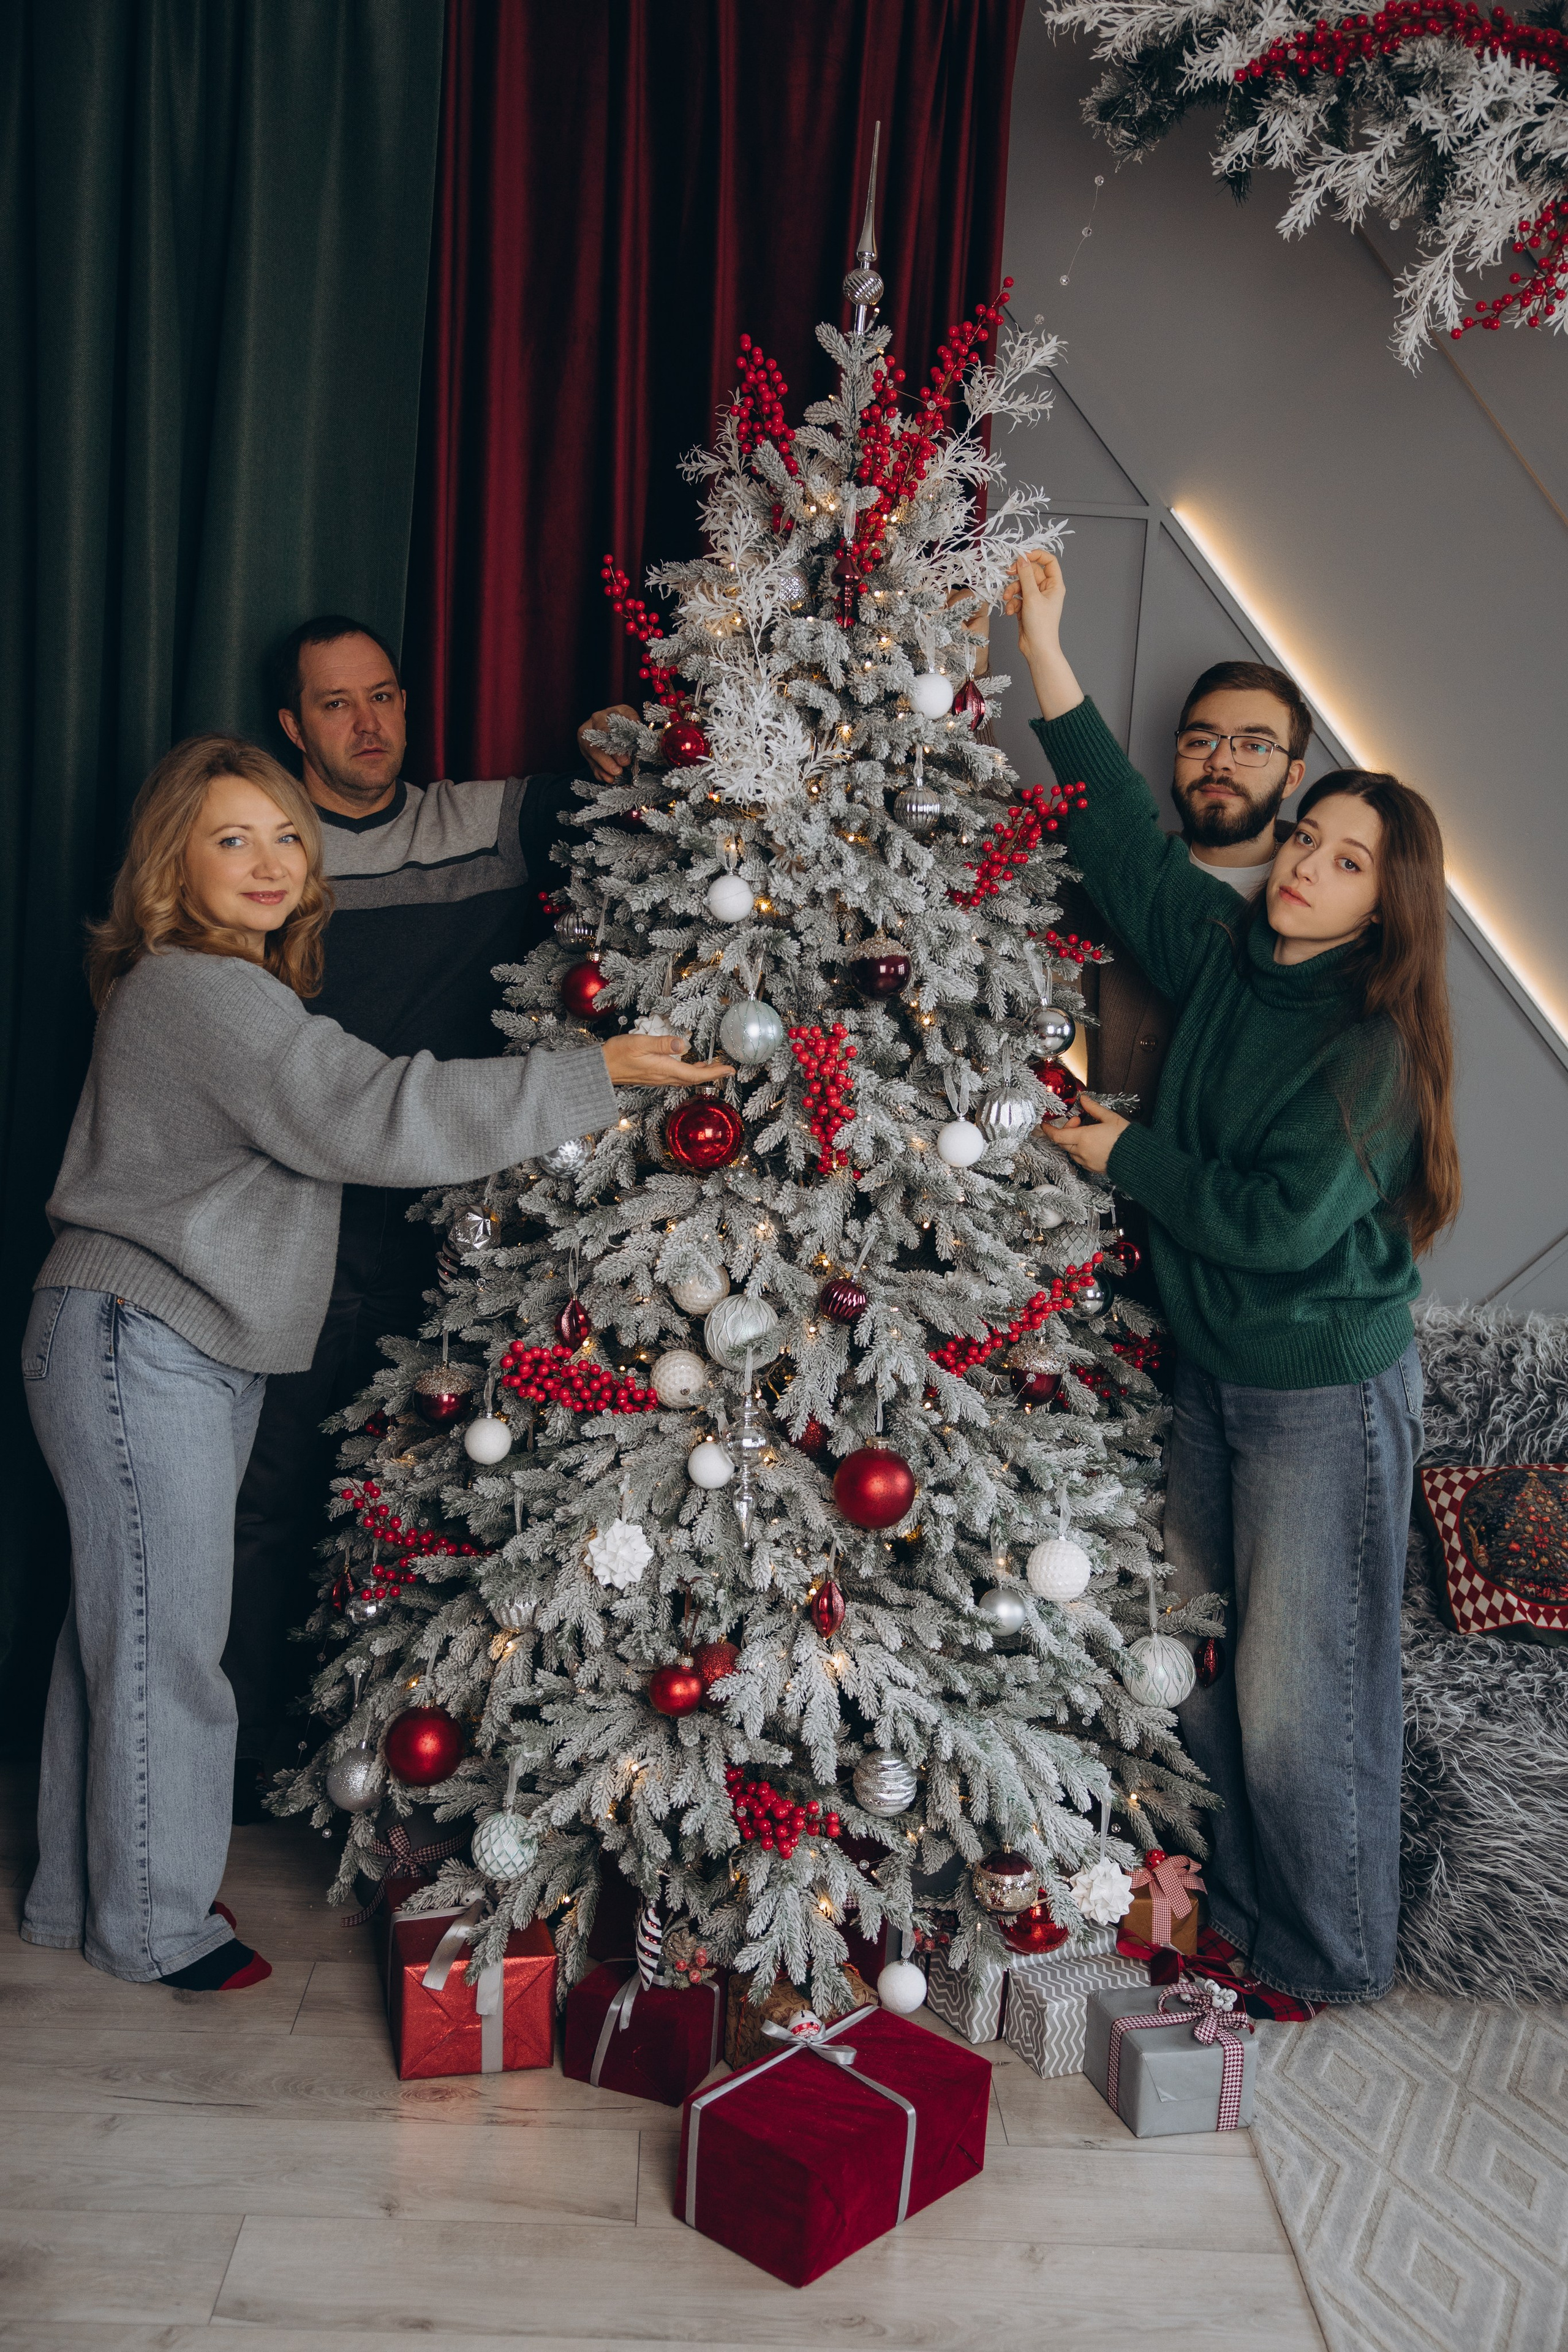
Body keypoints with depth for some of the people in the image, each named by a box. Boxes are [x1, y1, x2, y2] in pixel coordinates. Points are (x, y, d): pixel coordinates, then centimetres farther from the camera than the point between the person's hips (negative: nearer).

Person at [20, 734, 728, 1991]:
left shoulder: (239, 990, 15)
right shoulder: (196, 991, -18)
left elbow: (330, 1122, 18)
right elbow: (373, 1117, -28)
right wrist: (593, 1076, -25)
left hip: (188, 1349, 10)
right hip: (136, 1345, -10)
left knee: (121, 1625, 18)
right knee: (165, 1637, 1)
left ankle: (79, 1894, 33)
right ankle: (154, 1925, 19)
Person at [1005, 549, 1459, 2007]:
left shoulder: (1376, 1042, -17)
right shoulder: (1222, 955, 2)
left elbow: (1283, 1224, -22)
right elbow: (1123, 839, 3)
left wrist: (1126, 1158, -13)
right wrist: (1049, 658, -2)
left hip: (1326, 1391, -7)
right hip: (1208, 1367, 7)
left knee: (1300, 1692, 3)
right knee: (1191, 1658, 16)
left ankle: (1329, 1961, 25)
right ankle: (1233, 1908, 36)